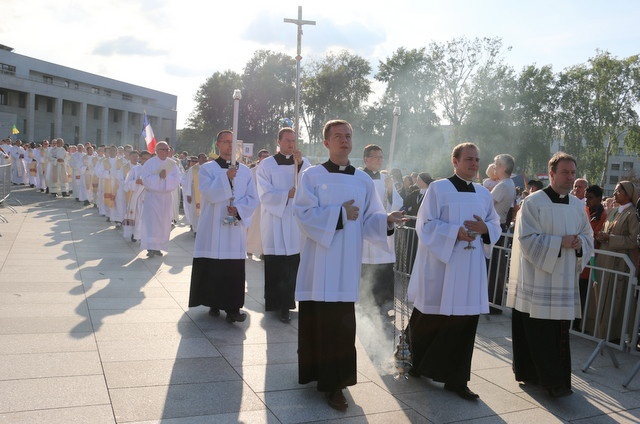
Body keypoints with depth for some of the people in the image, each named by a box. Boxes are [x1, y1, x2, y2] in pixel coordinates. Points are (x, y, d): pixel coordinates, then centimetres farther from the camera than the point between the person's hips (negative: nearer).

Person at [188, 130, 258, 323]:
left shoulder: (245, 171, 11)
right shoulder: (207, 169, 4)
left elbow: (253, 199, 7)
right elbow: (210, 194, -10)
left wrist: (239, 209, -11)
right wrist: (226, 177, -20)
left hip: (236, 227, 2)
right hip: (213, 227, -1)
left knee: (234, 269, -2)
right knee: (212, 268, 0)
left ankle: (232, 307, 3)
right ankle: (214, 303, 14)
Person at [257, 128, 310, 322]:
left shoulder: (303, 163, 10)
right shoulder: (266, 165, 2)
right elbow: (265, 194, -6)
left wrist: (299, 164, -17)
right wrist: (288, 194, -18)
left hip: (296, 221, 2)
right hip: (274, 220, -2)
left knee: (292, 265, 1)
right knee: (275, 265, -1)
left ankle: (286, 305, 12)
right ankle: (275, 303, 9)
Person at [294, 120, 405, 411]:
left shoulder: (364, 180, 9)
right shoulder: (311, 176, 0)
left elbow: (369, 220, 7)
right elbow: (304, 213, -10)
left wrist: (386, 220, -13)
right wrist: (340, 213, -15)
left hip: (347, 263, 2)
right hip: (318, 262, -2)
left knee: (341, 325, 3)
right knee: (315, 322, 3)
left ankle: (334, 383, 15)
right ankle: (316, 372, 18)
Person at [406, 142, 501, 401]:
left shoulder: (484, 194, 12)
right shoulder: (438, 188, -5)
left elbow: (495, 224, 16)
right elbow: (425, 224, -9)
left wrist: (484, 228, -6)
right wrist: (456, 232, -18)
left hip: (471, 269, 5)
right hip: (439, 266, -5)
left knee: (466, 321, 3)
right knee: (431, 320, 6)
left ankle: (456, 379, 14)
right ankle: (415, 362, 31)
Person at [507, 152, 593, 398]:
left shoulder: (577, 205, 12)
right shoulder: (533, 202, -7)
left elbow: (588, 235, 18)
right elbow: (527, 238, -13)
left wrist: (580, 243, -5)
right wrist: (561, 243, -19)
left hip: (565, 280, 6)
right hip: (537, 281, -5)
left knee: (559, 332, 9)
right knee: (538, 333, -2)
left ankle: (557, 380, 20)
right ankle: (552, 380, 8)